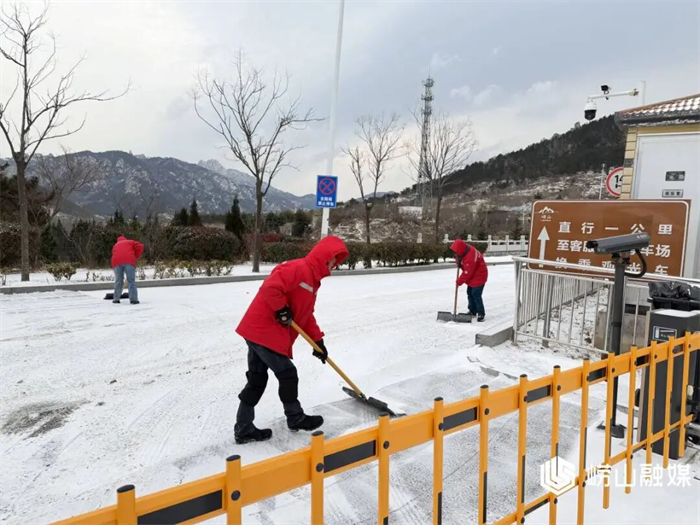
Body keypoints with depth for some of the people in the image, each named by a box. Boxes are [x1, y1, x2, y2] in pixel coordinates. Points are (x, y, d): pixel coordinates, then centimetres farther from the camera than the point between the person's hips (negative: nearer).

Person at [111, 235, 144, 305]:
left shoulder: (115, 245, 35)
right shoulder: (130, 242, 27)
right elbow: (140, 246, 8)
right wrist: (137, 256, 19)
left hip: (117, 261, 3)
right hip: (129, 261, -3)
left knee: (118, 281, 12)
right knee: (131, 280, -2)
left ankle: (116, 299, 15)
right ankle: (133, 299, -8)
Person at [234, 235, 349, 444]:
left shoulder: (312, 279, 19)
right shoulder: (299, 268, -16)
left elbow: (306, 315, 23)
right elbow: (270, 288, -29)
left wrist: (318, 340, 18)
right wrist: (282, 310, -17)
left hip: (258, 331, 10)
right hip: (265, 332, -10)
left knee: (257, 380, 13)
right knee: (287, 375, 4)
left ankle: (244, 429, 20)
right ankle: (296, 418, 22)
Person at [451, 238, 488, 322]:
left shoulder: (470, 257, -34)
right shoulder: (465, 249, -5)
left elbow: (467, 272, -29)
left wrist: (459, 281, -17)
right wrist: (459, 262, -7)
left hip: (478, 276, -10)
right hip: (472, 276, 10)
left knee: (476, 295, -12)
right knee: (470, 293, 14)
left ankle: (481, 314, -3)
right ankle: (473, 311, 25)